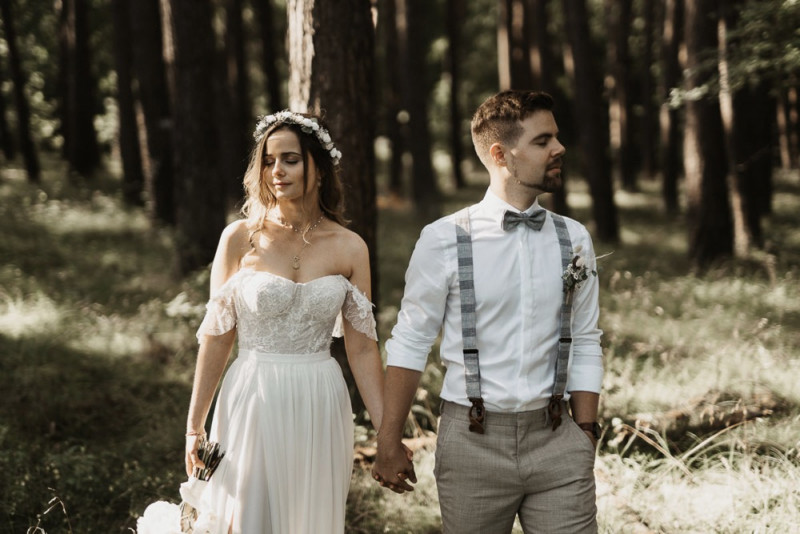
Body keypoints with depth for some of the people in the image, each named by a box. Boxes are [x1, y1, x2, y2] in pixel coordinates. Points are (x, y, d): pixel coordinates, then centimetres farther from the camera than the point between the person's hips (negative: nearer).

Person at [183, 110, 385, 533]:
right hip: (253, 404, -1)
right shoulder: (240, 239, -2)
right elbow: (217, 336, 1)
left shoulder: (349, 249, 1)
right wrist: (194, 426, 0)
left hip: (320, 409, 2)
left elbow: (361, 347, 3)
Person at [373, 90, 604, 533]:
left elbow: (585, 346, 10)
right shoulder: (444, 240, -4)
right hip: (473, 443, -2)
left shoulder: (573, 240, 6)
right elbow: (410, 343, 0)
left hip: (556, 443, 2)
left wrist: (585, 435, 5)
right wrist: (388, 445, 0)